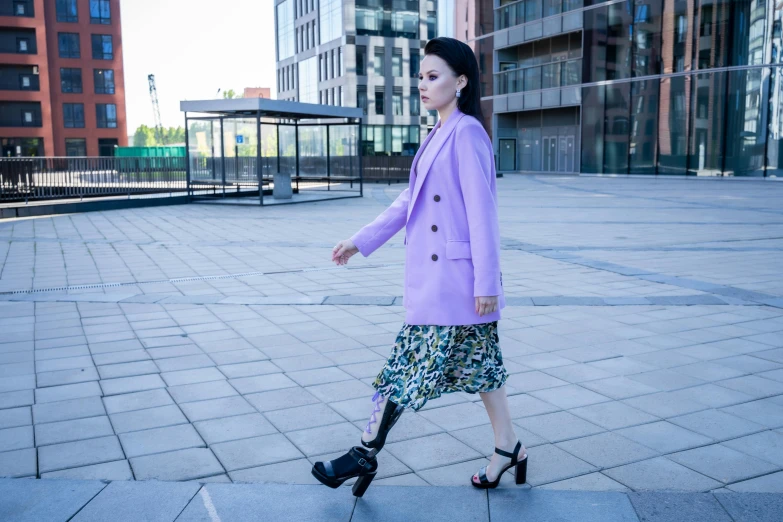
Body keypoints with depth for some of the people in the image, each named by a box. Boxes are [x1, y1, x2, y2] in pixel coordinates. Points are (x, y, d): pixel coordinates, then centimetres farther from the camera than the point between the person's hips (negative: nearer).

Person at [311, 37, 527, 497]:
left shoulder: (466, 133, -15)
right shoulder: (438, 135, 14)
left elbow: (482, 212, -18)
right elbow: (409, 201, 16)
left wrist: (486, 282, -19)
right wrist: (361, 241, 14)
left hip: (454, 281, -9)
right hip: (435, 278, 9)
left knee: (408, 367, 1)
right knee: (479, 363, 15)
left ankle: (366, 454, 15)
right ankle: (508, 448, 28)